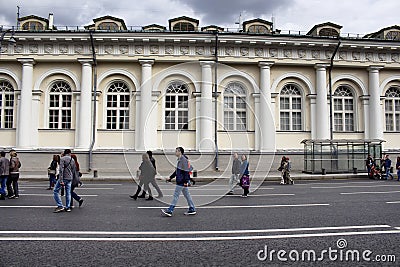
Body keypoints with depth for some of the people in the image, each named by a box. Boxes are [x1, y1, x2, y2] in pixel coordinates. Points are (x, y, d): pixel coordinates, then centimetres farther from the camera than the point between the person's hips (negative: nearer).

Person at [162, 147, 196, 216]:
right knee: (186, 195, 13)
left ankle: (170, 211, -4)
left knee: (176, 195, -7)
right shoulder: (179, 160, 15)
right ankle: (192, 209, 19)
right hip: (180, 181, 10)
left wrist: (186, 181, -21)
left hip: (182, 181, -10)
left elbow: (186, 171, -19)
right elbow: (177, 171, 23)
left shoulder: (183, 160, -16)